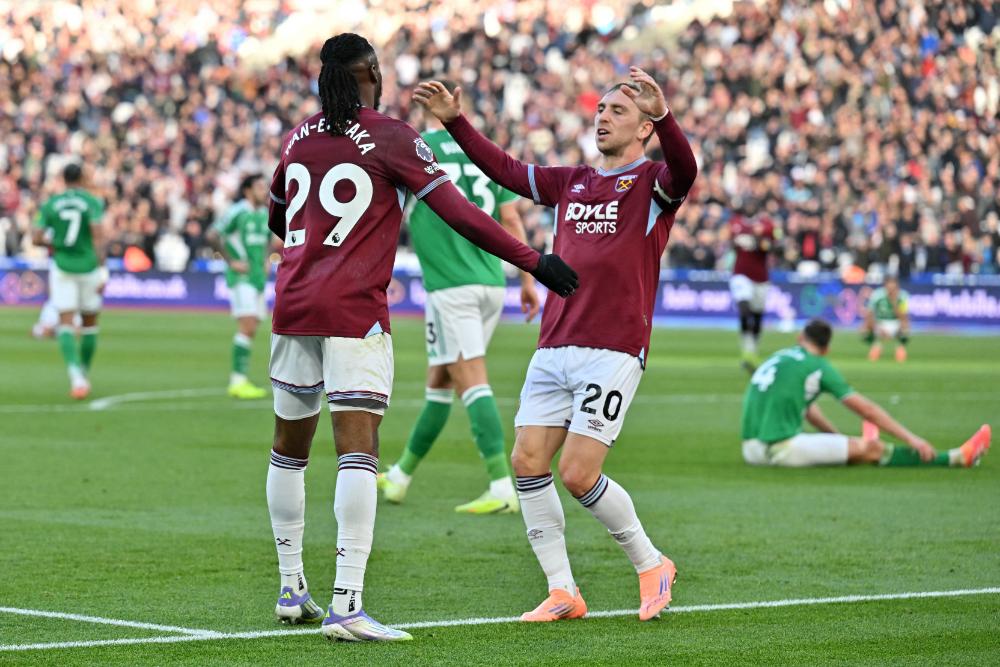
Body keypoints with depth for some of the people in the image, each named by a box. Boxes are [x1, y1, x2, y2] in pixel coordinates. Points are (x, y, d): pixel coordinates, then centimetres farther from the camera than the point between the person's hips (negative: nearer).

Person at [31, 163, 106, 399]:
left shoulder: (50, 204, 2)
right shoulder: (93, 203, -5)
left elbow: (36, 238, -1)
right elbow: (98, 236, -16)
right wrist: (103, 271, -16)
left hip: (62, 267, 1)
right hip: (89, 266, -1)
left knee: (66, 324, -4)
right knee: (89, 323, 17)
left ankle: (75, 374, -26)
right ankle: (85, 375, 27)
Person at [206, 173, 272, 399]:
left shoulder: (265, 214, 14)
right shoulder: (237, 212, -10)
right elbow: (211, 236, -14)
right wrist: (231, 261, -15)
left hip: (258, 278, 8)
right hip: (241, 278, -8)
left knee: (251, 331, 7)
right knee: (247, 327, -17)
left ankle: (238, 380, 13)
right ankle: (238, 381, -18)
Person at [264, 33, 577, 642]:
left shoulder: (299, 137, 12)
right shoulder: (391, 137, -4)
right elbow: (457, 212, -11)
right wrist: (532, 261, -8)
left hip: (293, 305, 6)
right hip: (355, 311, -6)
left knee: (290, 448, 17)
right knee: (358, 450, -10)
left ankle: (292, 590, 23)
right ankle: (346, 606, -20)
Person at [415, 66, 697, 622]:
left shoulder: (652, 184, -1)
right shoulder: (571, 183, 18)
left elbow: (684, 171, -24)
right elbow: (506, 169, 25)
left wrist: (663, 116, -42)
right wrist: (455, 122, 18)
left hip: (613, 351, -7)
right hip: (554, 348, 7)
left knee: (578, 473, -12)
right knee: (527, 461, -3)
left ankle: (652, 565, 11)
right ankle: (563, 592, 5)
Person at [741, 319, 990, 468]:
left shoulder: (779, 357, 19)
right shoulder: (818, 366, -3)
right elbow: (866, 409, -2)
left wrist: (839, 438, 37)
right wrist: (911, 439, 1)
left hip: (751, 449, 7)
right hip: (780, 448, -7)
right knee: (871, 449, -3)